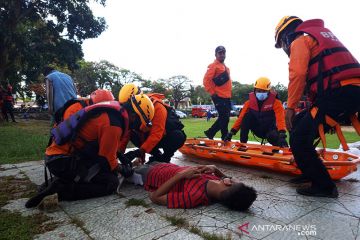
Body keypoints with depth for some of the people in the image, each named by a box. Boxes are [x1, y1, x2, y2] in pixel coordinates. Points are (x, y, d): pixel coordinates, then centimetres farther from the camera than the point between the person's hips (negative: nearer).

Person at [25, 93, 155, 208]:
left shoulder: (114, 110, 7)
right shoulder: (113, 123, -22)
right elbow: (106, 160, -14)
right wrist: (121, 169, 4)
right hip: (63, 161, -9)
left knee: (108, 173, 17)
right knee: (111, 183, -8)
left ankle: (62, 181, 10)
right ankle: (62, 189, -11)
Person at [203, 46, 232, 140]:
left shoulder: (225, 67, 21)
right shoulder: (213, 66, -6)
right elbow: (206, 80, -15)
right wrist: (212, 93, -16)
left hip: (227, 97, 9)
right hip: (219, 97, -9)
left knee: (225, 118, 11)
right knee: (224, 118, -9)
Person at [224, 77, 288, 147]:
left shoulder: (275, 102, -15)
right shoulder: (250, 101, -8)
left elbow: (280, 119, -29)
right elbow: (241, 117, -12)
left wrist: (282, 135, -46)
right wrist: (232, 132, -22)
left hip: (270, 129, -2)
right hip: (258, 130, 3)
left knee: (273, 136, -37)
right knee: (246, 116, -23)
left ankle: (278, 147, 0)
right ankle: (242, 143, -19)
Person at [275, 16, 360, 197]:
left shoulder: (299, 39, 2)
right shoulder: (322, 33, 31)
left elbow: (297, 74, -14)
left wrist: (290, 107, -10)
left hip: (337, 93, -10)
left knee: (299, 140, -8)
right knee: (299, 123, 19)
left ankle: (324, 186, 1)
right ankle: (310, 172, 26)